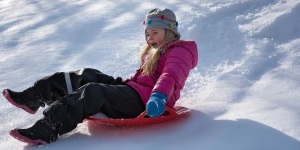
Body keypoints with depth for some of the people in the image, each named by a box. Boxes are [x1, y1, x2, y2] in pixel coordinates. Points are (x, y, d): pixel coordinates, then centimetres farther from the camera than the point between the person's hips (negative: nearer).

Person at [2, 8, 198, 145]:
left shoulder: (179, 52, -3)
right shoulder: (153, 52, 26)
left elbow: (170, 76, -23)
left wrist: (159, 97, -40)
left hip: (145, 101, -9)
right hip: (134, 89, 9)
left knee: (92, 92, -28)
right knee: (87, 76, -2)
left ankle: (45, 131, -40)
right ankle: (32, 99, -4)